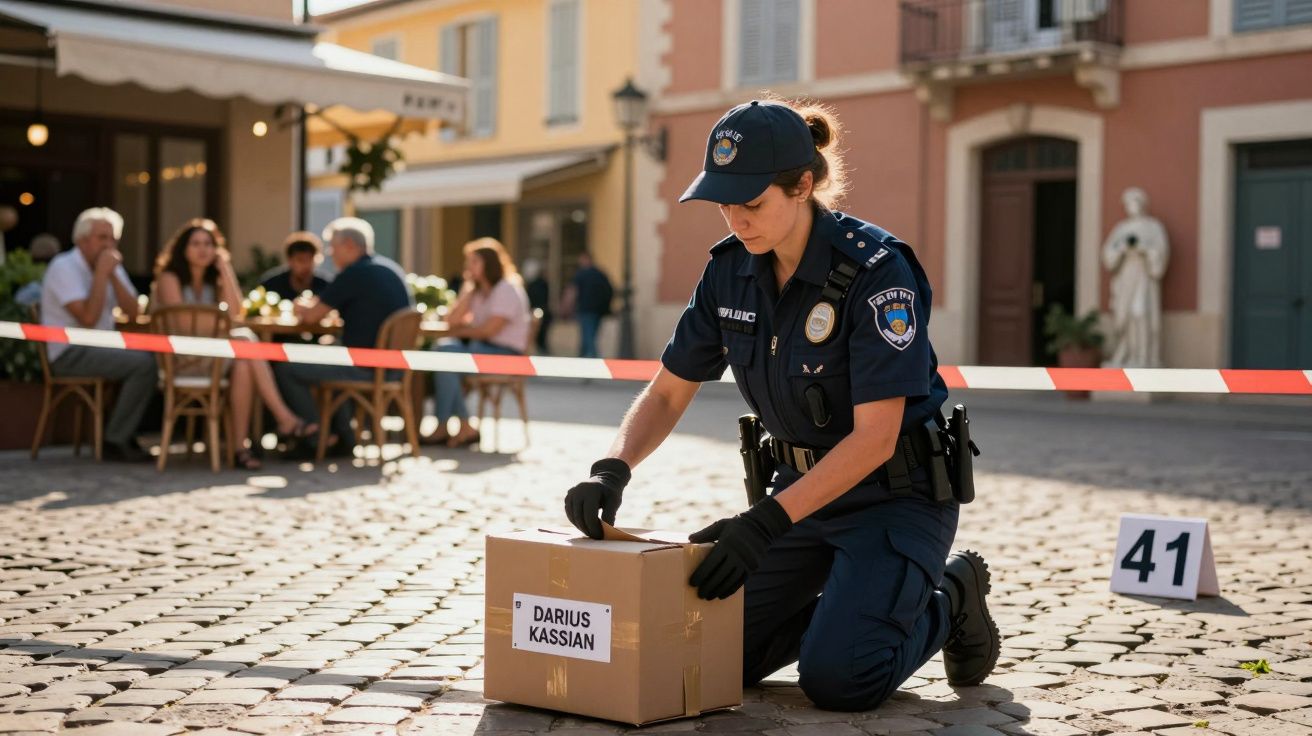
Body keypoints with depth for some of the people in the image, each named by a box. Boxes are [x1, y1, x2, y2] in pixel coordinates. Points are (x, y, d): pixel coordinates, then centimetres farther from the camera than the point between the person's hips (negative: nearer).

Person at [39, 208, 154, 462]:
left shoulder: (113, 267, 12)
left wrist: (113, 274, -10)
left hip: (100, 348, 8)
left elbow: (133, 313, -1)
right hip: (69, 354, -8)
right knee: (144, 364, -24)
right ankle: (115, 441, -16)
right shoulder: (64, 267, -12)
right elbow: (88, 318, -25)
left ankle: (125, 434, -3)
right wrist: (101, 273, -20)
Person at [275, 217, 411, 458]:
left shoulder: (354, 274, -13)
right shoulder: (390, 273, 14)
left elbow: (311, 316, -9)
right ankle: (342, 439, 28)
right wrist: (313, 307, 22)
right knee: (327, 360, 35)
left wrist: (302, 308, 14)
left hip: (365, 369, -9)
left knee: (285, 368, 0)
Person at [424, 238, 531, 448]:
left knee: (446, 356, -25)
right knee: (441, 348, -17)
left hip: (506, 354, -8)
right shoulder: (476, 291, 20)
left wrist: (460, 331, -2)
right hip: (482, 349, 8)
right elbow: (452, 320, 6)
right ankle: (465, 427, -19)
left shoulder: (508, 289, -7)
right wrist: (467, 288, 1)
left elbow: (489, 330, -16)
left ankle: (442, 427, -19)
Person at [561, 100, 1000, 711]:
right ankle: (849, 603, 20)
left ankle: (948, 604, 8)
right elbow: (667, 392, 3)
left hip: (895, 493, -6)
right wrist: (612, 470, -16)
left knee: (835, 677, -21)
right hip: (804, 485, 6)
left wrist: (766, 522, -33)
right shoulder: (730, 270, -4)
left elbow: (874, 438, -26)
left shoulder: (875, 271, -23)